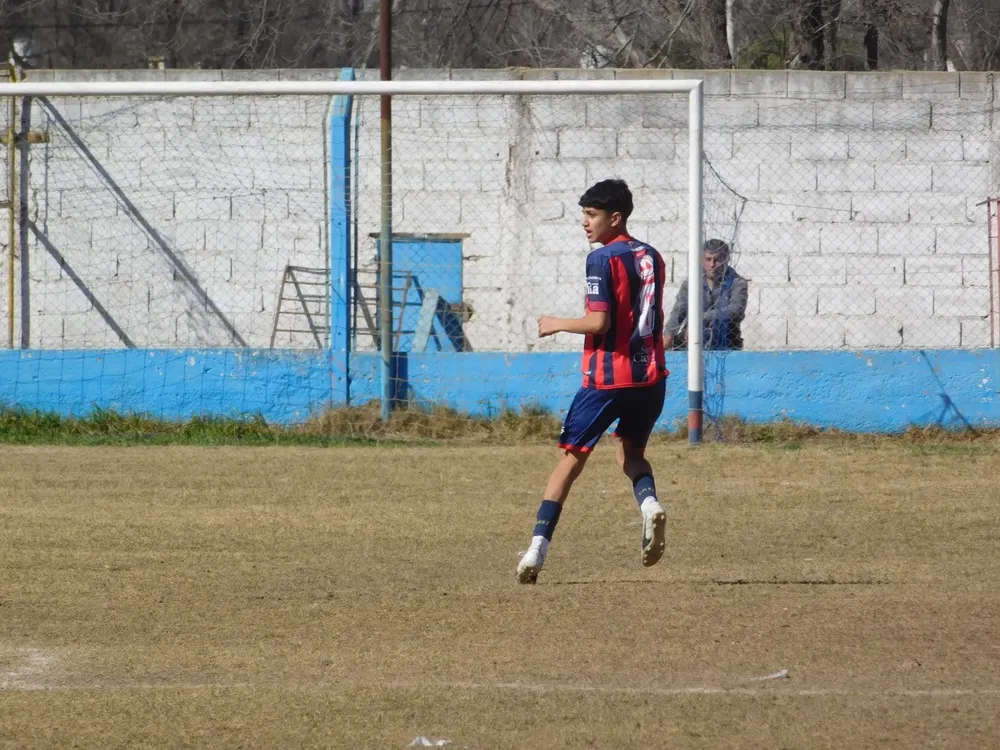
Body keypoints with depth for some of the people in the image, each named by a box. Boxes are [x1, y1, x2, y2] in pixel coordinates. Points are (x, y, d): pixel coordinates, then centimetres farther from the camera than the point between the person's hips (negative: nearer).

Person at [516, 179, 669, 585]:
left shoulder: (603, 259, -11)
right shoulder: (652, 257, 11)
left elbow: (599, 322, -18)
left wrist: (557, 324, -3)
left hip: (608, 376, -6)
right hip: (651, 373, 6)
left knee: (572, 456, 2)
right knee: (631, 451, 21)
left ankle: (538, 548, -2)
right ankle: (649, 503, -11)